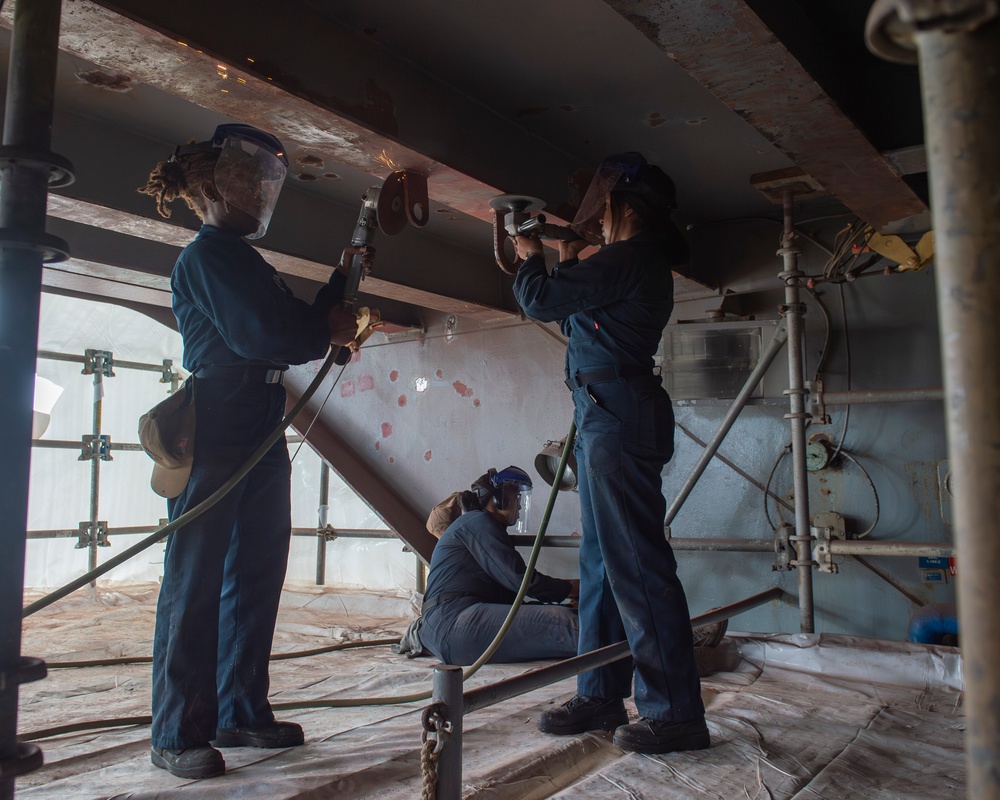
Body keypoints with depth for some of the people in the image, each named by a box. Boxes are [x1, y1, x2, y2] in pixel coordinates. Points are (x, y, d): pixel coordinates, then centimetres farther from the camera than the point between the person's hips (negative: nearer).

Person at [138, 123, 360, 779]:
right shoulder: (208, 253, -7)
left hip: (261, 441, 9)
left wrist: (341, 280, 7)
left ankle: (243, 712, 20)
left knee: (256, 579, 10)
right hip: (213, 439, -9)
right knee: (195, 583, -3)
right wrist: (327, 331, -3)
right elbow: (258, 336, -19)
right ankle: (178, 733, 6)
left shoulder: (246, 261, 22)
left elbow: (300, 329, 16)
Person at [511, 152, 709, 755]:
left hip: (618, 415, -11)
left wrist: (533, 260, 9)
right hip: (604, 416, 11)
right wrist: (570, 267, 24)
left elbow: (542, 302, -10)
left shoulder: (629, 258, -9)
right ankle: (602, 695, 20)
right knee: (601, 560, 12)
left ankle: (676, 712, -2)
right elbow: (574, 318, 31)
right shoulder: (643, 266, 23)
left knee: (636, 562, -9)